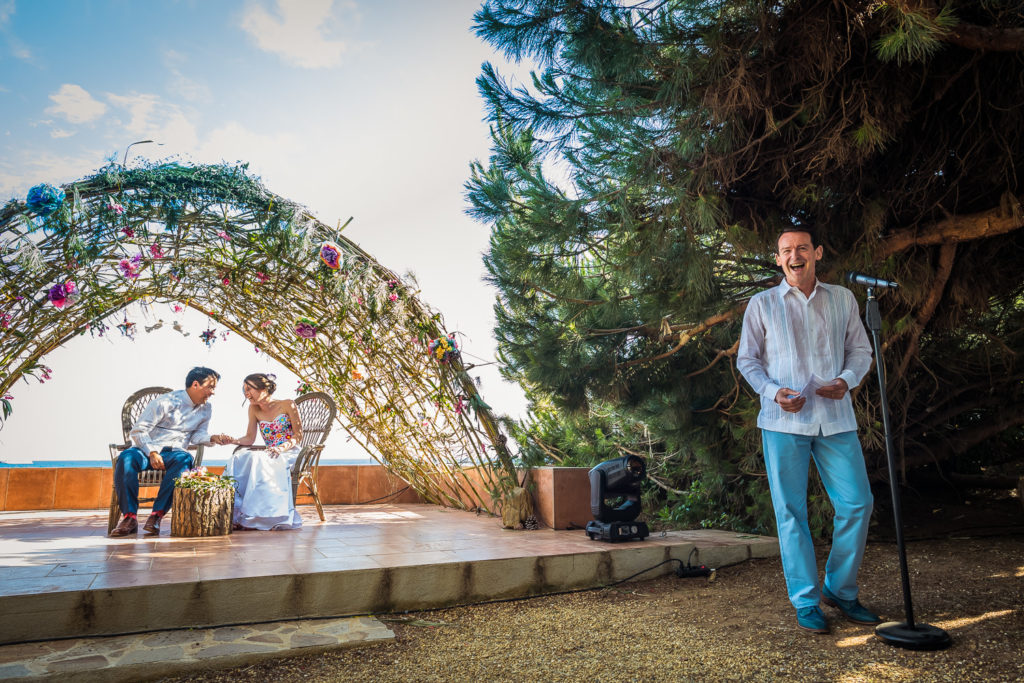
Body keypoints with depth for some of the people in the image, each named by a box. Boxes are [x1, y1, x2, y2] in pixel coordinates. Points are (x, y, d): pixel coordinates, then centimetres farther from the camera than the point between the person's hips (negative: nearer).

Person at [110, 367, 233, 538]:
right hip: (148, 449, -2)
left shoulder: (206, 409, 11)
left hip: (175, 452, 2)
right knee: (126, 457, -35)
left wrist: (213, 438, -8)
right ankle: (130, 516, -29)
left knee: (185, 459, -35)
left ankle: (157, 514, -32)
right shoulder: (166, 402, -7)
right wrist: (152, 453, -20)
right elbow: (138, 430, -7)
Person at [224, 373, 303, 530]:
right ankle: (236, 513, -28)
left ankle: (257, 516, -32)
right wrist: (232, 440, -8)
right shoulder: (254, 409, 12)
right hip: (269, 455, 5)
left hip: (289, 454, -5)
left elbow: (298, 435, -4)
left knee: (258, 460, -34)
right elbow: (249, 439, 12)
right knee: (239, 458, -24)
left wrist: (281, 448, -21)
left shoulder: (287, 405, -2)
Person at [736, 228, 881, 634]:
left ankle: (840, 590, 21)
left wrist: (846, 381, -7)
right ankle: (805, 601, 14)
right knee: (791, 511, 1)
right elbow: (746, 359, 7)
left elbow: (861, 350, 14)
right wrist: (772, 391, -10)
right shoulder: (762, 304, 5)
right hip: (784, 420, -2)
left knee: (857, 502, 1)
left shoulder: (842, 299, 11)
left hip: (835, 418, 2)